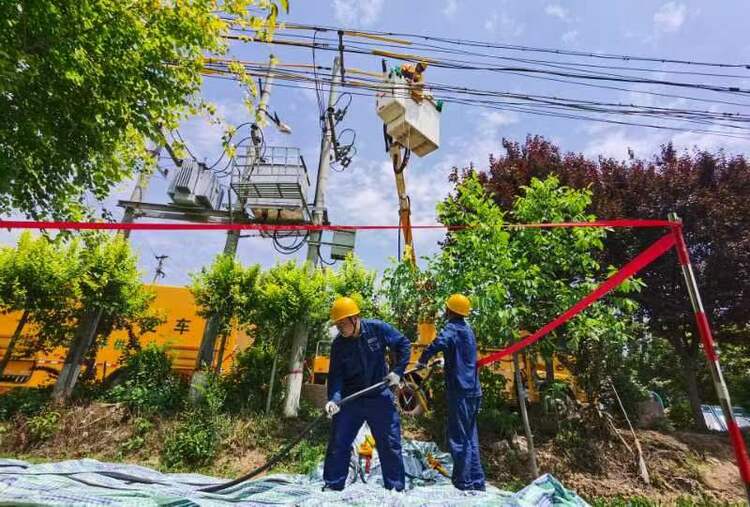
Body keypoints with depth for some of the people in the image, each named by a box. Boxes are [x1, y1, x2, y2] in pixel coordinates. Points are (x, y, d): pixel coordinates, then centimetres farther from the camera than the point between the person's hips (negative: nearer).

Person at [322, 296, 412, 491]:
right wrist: (334, 399, -27)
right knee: (337, 443, 5)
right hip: (350, 400, 1)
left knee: (390, 444, 7)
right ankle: (332, 484, 24)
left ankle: (395, 487, 24)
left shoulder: (377, 329, -14)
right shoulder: (338, 344, -9)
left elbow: (404, 344, -4)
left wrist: (398, 371, -11)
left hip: (380, 397, -1)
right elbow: (335, 375, -11)